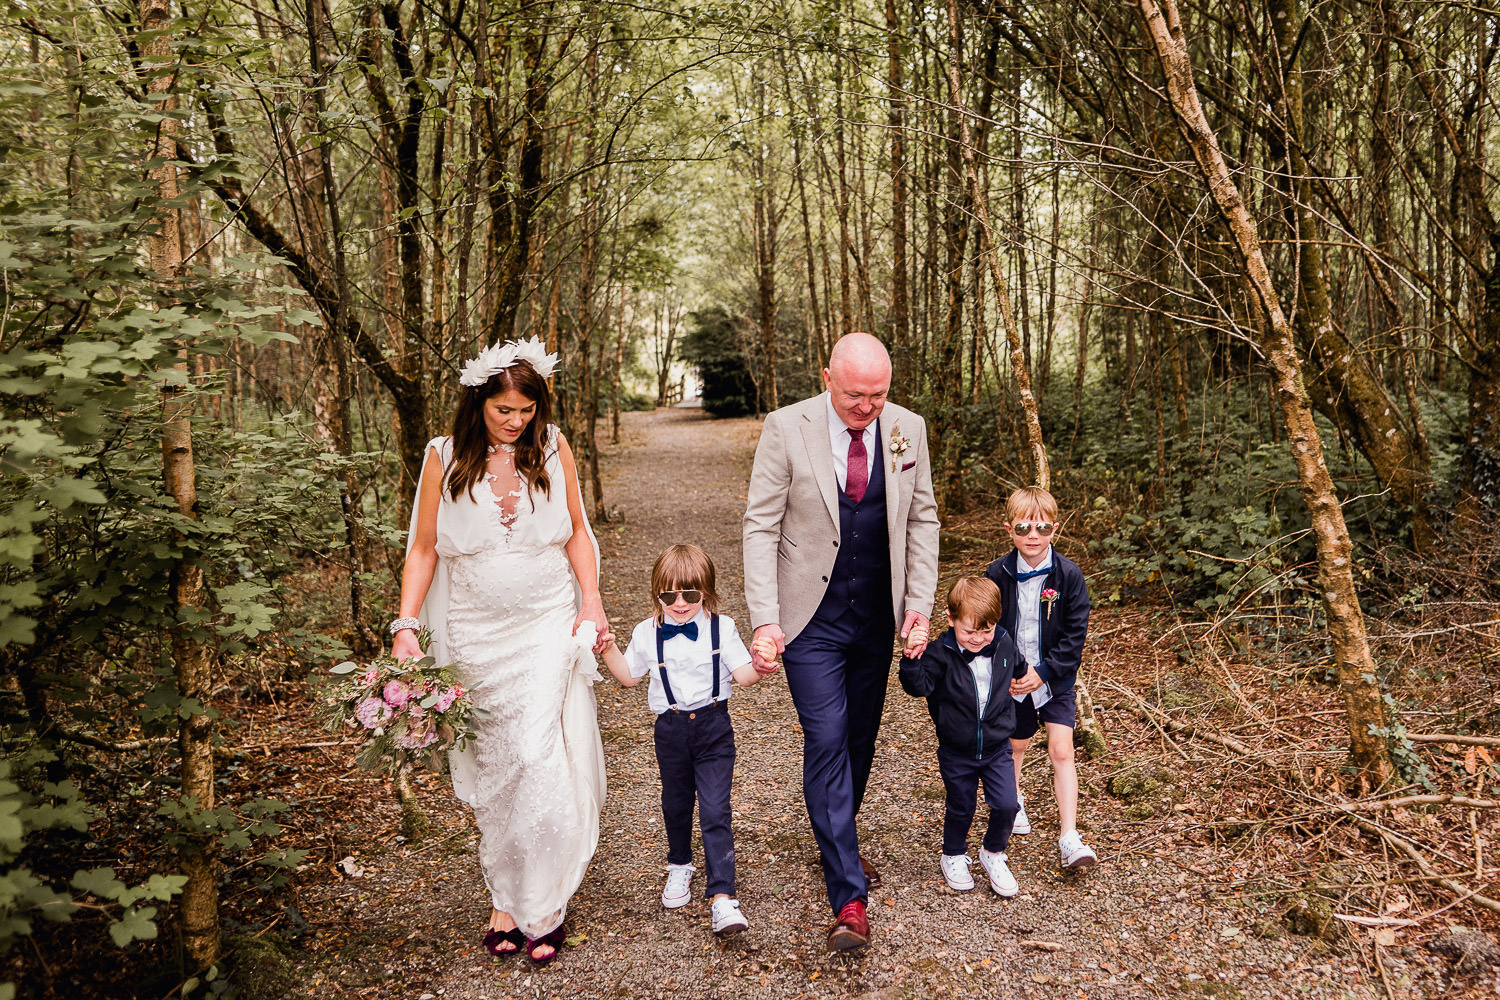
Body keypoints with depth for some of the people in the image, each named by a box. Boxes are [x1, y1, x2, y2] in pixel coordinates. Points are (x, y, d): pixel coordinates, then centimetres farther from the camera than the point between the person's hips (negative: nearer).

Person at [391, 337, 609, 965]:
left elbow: (576, 531, 10)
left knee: (539, 759, -10)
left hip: (549, 626, 0)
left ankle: (541, 907, 4)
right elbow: (423, 548, 2)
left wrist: (591, 602, 0)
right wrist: (406, 626, -7)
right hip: (476, 634, 1)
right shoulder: (446, 459, -2)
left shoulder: (553, 448, 1)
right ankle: (506, 896, 23)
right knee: (492, 769, 7)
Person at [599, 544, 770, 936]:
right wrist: (609, 650, -4)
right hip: (671, 728, 3)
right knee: (675, 804, 19)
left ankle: (722, 896, -7)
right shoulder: (647, 633, 0)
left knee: (715, 811, -9)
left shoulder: (721, 627, -7)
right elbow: (629, 676, 11)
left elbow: (743, 675, -7)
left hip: (713, 726, -3)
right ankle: (680, 866, 45)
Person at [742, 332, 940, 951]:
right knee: (827, 739, -8)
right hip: (812, 618, -4)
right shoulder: (786, 429, -12)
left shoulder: (908, 429, -1)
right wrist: (764, 619, -18)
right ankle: (849, 897, -2)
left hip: (877, 618, 4)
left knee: (860, 738, 15)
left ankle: (837, 846, 37)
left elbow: (922, 519, 7)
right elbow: (761, 526, -10)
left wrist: (919, 603, -1)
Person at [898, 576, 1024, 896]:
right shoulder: (941, 653, -20)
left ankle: (993, 854, 24)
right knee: (961, 808, 13)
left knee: (1007, 804, -3)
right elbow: (919, 686, -32)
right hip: (956, 751, -2)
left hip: (997, 747, 2)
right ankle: (953, 857, 39)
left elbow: (1018, 671, 17)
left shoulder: (1005, 645, -7)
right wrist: (912, 659, -44)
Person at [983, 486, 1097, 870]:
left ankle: (1069, 838, -2)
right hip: (1011, 680, 2)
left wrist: (1043, 672, -17)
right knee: (1016, 744, 18)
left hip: (1054, 678, -1)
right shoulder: (998, 574, -9)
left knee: (1061, 751, -6)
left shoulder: (1068, 575, -13)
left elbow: (1075, 634, -11)